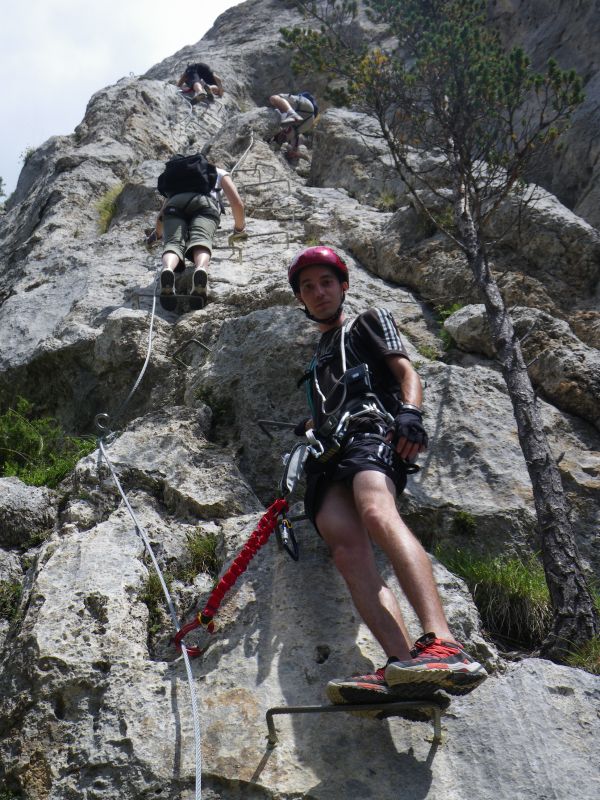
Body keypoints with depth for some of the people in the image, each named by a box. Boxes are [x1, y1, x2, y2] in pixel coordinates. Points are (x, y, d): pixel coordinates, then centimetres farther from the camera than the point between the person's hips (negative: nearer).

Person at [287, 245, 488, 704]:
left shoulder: (369, 323, 23)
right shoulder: (319, 360, 40)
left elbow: (407, 373, 6)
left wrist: (410, 413, -13)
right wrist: (312, 431, 19)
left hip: (369, 430, -5)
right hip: (327, 457, 5)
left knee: (377, 513, -38)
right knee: (346, 544, -26)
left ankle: (443, 647, -53)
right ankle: (406, 667, -44)